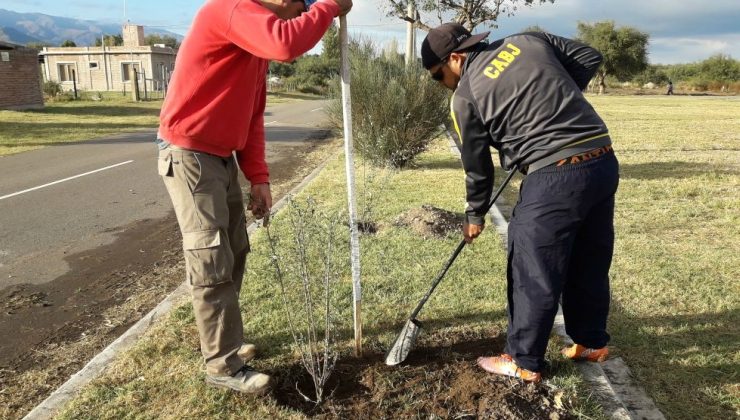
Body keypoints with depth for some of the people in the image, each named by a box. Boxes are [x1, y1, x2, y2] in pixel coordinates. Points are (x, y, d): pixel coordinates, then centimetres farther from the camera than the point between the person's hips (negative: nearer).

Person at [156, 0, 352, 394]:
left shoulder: (257, 39, 13)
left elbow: (252, 114, 13)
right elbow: (286, 44, -36)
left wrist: (258, 177, 8)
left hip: (222, 156, 10)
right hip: (189, 156, -10)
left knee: (234, 253, 13)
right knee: (213, 263, -6)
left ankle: (221, 340, 28)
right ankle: (224, 366, 6)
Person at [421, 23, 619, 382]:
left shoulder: (465, 96, -2)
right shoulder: (529, 40, 12)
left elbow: (477, 164, 6)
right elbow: (590, 58, 15)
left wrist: (474, 215, 21)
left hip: (555, 176, -7)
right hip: (604, 161, 8)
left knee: (533, 272, 6)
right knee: (590, 261, 20)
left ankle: (523, 361, 19)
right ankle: (591, 342, 38)